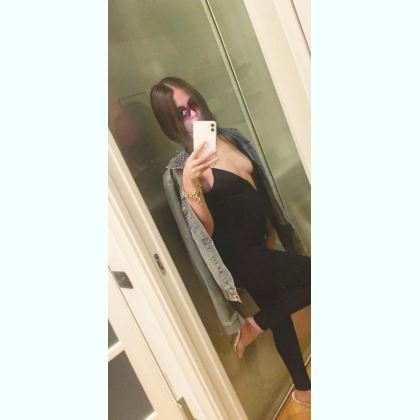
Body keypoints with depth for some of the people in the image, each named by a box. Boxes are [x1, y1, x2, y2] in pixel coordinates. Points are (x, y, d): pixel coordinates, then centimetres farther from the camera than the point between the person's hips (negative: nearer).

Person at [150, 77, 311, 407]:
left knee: (281, 315, 21)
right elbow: (206, 230, -24)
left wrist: (272, 230, 16)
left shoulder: (229, 137, 2)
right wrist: (190, 186, -39)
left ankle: (303, 390, 46)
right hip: (240, 258, -7)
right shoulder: (183, 168, -19)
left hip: (259, 246, 7)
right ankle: (254, 325, 7)